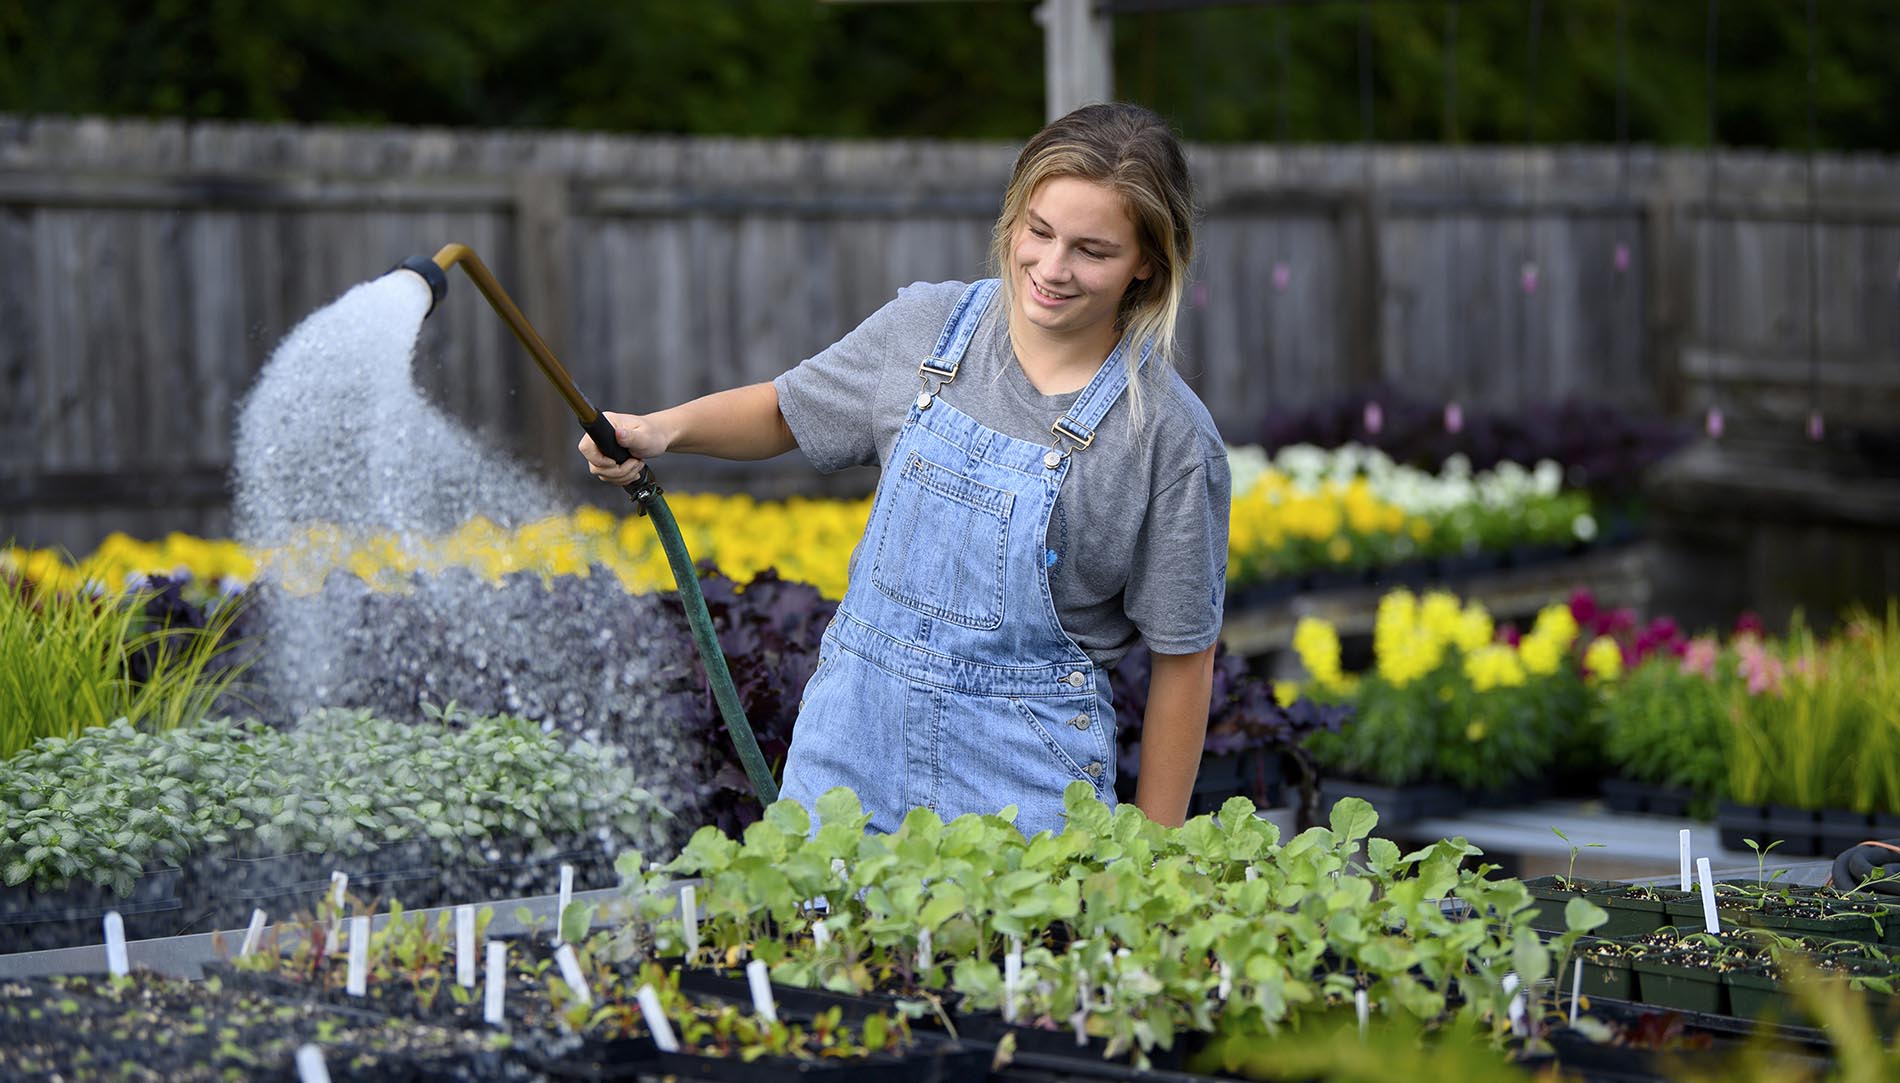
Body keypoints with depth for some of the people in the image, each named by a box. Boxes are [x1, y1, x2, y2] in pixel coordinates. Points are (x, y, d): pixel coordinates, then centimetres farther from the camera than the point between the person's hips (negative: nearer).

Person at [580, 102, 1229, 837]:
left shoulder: (1171, 438, -13)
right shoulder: (927, 327, -2)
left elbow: (1183, 658, -7)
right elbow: (785, 413, 16)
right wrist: (661, 430, -3)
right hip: (853, 733, 4)